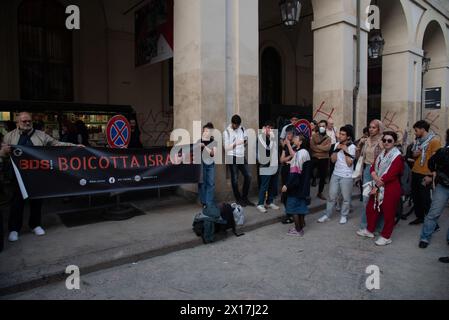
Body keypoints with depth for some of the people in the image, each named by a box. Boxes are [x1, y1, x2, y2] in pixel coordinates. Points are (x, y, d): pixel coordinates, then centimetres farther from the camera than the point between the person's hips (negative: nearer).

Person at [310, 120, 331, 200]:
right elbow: (311, 146, -12)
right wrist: (322, 148, -18)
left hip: (324, 159, 2)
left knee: (323, 177, 9)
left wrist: (317, 146, -14)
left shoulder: (328, 138, 5)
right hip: (314, 158, -1)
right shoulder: (314, 136, 3)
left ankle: (320, 193, 25)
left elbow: (327, 148, -14)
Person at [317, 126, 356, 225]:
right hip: (335, 174, 5)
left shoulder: (352, 147, -10)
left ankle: (344, 216, 24)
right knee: (332, 196, 11)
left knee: (346, 198, 8)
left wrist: (345, 150, -18)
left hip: (346, 176, -5)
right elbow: (333, 160, 3)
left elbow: (349, 163, -15)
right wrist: (337, 149, -9)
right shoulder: (337, 144, 6)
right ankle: (327, 215, 21)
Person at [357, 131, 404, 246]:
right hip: (378, 187, 8)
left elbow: (390, 175, -20)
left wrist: (377, 186, -14)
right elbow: (373, 167, 5)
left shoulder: (398, 157, -14)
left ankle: (386, 236, 19)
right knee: (371, 208, 16)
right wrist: (375, 177, -16)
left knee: (388, 213, 3)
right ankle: (370, 230, 34)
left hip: (390, 189, -8)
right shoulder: (381, 154, 12)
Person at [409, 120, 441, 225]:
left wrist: (430, 176, -20)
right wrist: (414, 155, -1)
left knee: (425, 199, -1)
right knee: (416, 197, 13)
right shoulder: (418, 141, 14)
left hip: (425, 175, -7)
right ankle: (419, 217, 27)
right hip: (415, 173, 8)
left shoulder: (434, 141, -10)